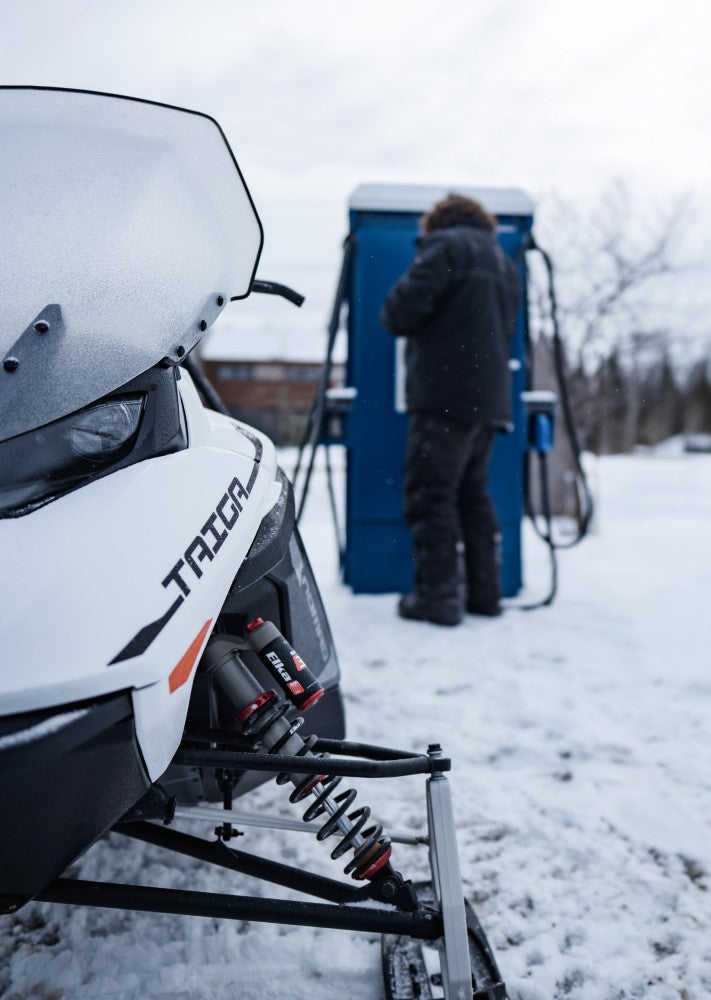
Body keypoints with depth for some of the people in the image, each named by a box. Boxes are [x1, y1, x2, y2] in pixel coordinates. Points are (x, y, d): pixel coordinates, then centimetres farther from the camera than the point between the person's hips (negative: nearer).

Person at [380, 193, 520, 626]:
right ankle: (484, 591, 18)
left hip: (446, 394, -8)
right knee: (473, 493, 14)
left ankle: (438, 594, -5)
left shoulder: (445, 246, -1)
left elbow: (403, 309, -13)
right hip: (490, 396, 9)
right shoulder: (505, 262, 25)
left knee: (430, 494, -5)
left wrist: (395, 318, 9)